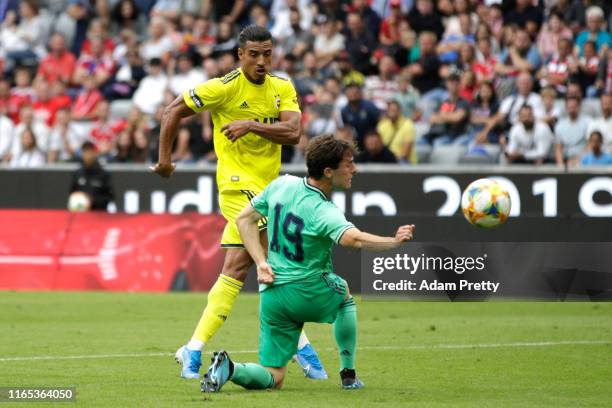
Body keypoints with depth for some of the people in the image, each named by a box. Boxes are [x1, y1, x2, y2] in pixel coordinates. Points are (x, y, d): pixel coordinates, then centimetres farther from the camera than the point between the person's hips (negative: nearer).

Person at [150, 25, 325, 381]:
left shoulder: (283, 88, 6)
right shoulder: (225, 87, -10)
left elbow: (293, 132, -8)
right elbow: (174, 111, -5)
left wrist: (252, 125, -20)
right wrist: (165, 158, -3)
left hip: (265, 187, 7)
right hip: (240, 185, -7)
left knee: (236, 269, 5)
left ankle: (195, 350, 9)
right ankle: (301, 346, -4)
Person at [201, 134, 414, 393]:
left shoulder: (282, 185, 1)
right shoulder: (324, 212, -19)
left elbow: (244, 219, 9)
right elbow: (355, 240, -39)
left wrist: (261, 262, 2)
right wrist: (394, 242, -32)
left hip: (272, 295, 5)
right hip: (311, 296, -5)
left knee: (272, 378, 9)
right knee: (344, 293, 32)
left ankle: (229, 369, -21)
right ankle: (348, 375, 30)